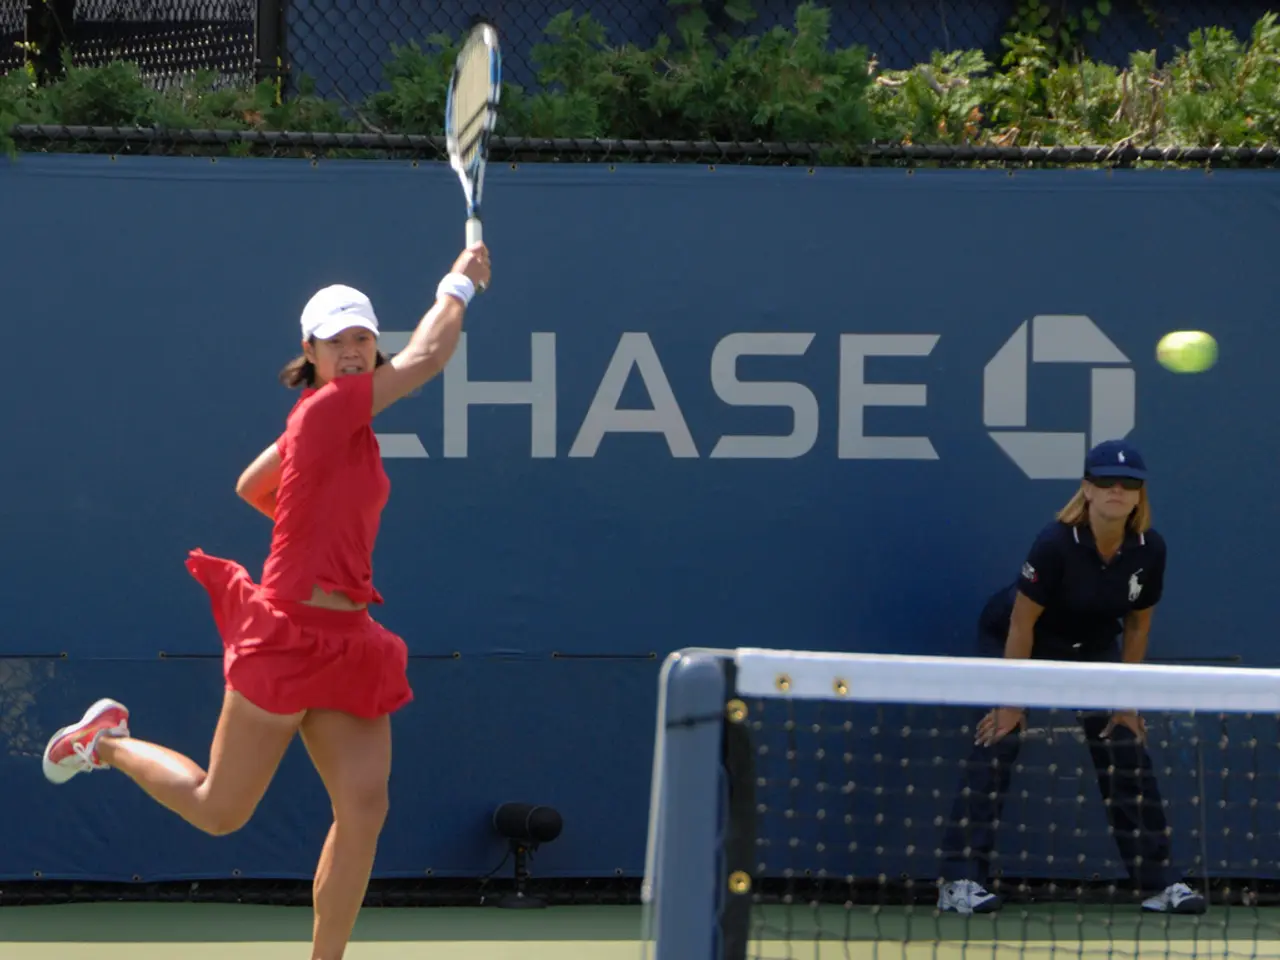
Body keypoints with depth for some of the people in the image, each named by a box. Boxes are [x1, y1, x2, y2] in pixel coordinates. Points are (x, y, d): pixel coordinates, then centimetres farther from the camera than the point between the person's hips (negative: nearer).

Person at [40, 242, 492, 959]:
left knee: (364, 808, -5)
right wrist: (460, 286, 1)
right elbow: (428, 358, -13)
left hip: (347, 644, 8)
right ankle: (108, 741, 29)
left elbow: (251, 486, 28)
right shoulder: (328, 407, -13)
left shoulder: (333, 422, 13)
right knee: (219, 812, 3)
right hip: (289, 632, -8)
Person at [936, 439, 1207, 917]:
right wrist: (1013, 701, -21)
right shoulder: (1056, 544, -32)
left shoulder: (1149, 549, -17)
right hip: (1011, 640, -5)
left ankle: (1159, 883, 8)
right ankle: (959, 881, -23)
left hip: (1091, 647, 5)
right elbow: (1023, 622, -24)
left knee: (1126, 745, -1)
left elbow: (1137, 623, -2)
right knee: (998, 744, -18)